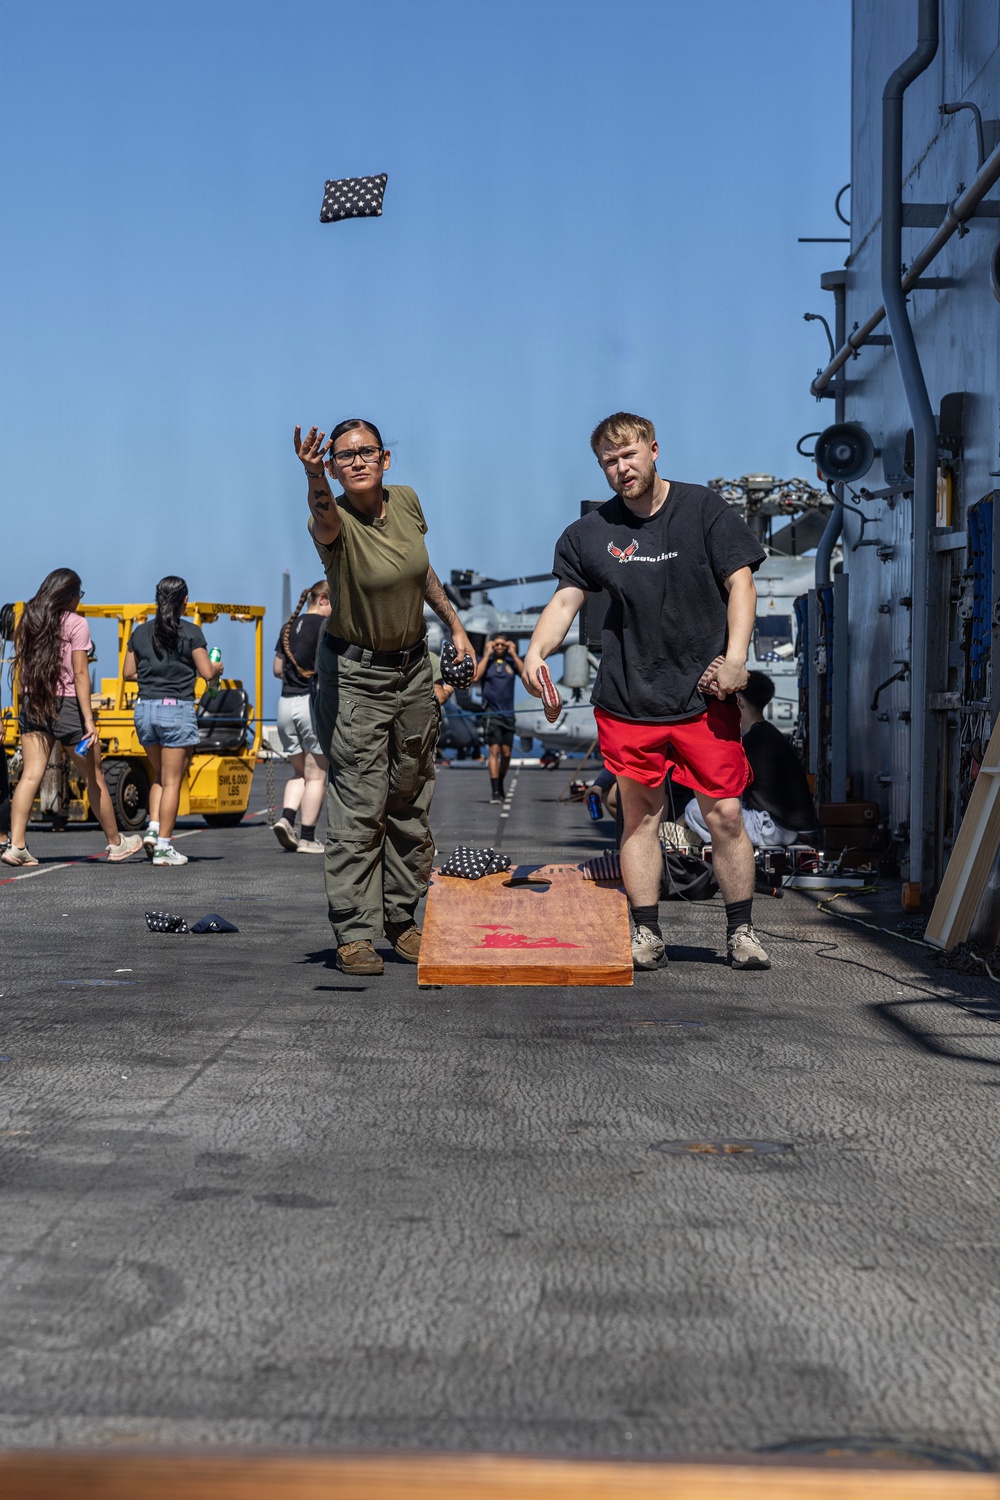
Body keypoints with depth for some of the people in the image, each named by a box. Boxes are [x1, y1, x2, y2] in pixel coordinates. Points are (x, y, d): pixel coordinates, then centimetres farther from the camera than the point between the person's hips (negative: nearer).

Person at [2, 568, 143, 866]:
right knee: (94, 778, 9)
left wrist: (28, 701, 15)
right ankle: (116, 843, 23)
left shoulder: (28, 621, 9)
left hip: (33, 705, 5)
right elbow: (80, 674, -13)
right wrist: (88, 720, -14)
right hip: (66, 706, -5)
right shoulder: (76, 623, -8)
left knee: (30, 775, -1)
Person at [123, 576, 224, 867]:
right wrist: (217, 667, 14)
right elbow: (207, 673, -8)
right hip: (177, 709, -5)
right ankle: (163, 847, 0)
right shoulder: (190, 632, -6)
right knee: (172, 780, 1)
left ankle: (153, 829, 4)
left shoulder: (140, 632, 8)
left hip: (145, 708, 5)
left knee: (160, 775, 21)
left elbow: (128, 673, 12)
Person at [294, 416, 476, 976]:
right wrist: (314, 476, -67)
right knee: (360, 808, -8)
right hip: (355, 673, -6)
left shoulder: (405, 501, -2)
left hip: (413, 665, 6)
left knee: (411, 802, 13)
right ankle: (355, 933, -3)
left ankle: (402, 917, 25)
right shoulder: (335, 522, -19)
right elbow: (325, 518, -46)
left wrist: (454, 625, 18)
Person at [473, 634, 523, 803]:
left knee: (506, 754, 8)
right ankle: (495, 791, -17)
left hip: (508, 714, 3)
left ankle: (500, 785, 30)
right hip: (491, 713, -3)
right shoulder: (486, 661, 4)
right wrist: (487, 654, -9)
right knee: (494, 750, -14)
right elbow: (475, 677, -15)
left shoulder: (511, 662, 9)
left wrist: (513, 653, -5)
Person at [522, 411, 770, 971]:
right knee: (641, 816, 5)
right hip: (628, 699, 2)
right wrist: (537, 650, -15)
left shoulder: (705, 510, 2)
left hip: (704, 695, -2)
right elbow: (566, 599, 5)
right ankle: (646, 935, 13)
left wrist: (735, 657, -13)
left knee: (726, 814, -3)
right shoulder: (592, 532, 7)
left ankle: (742, 931, 10)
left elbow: (741, 583, -1)